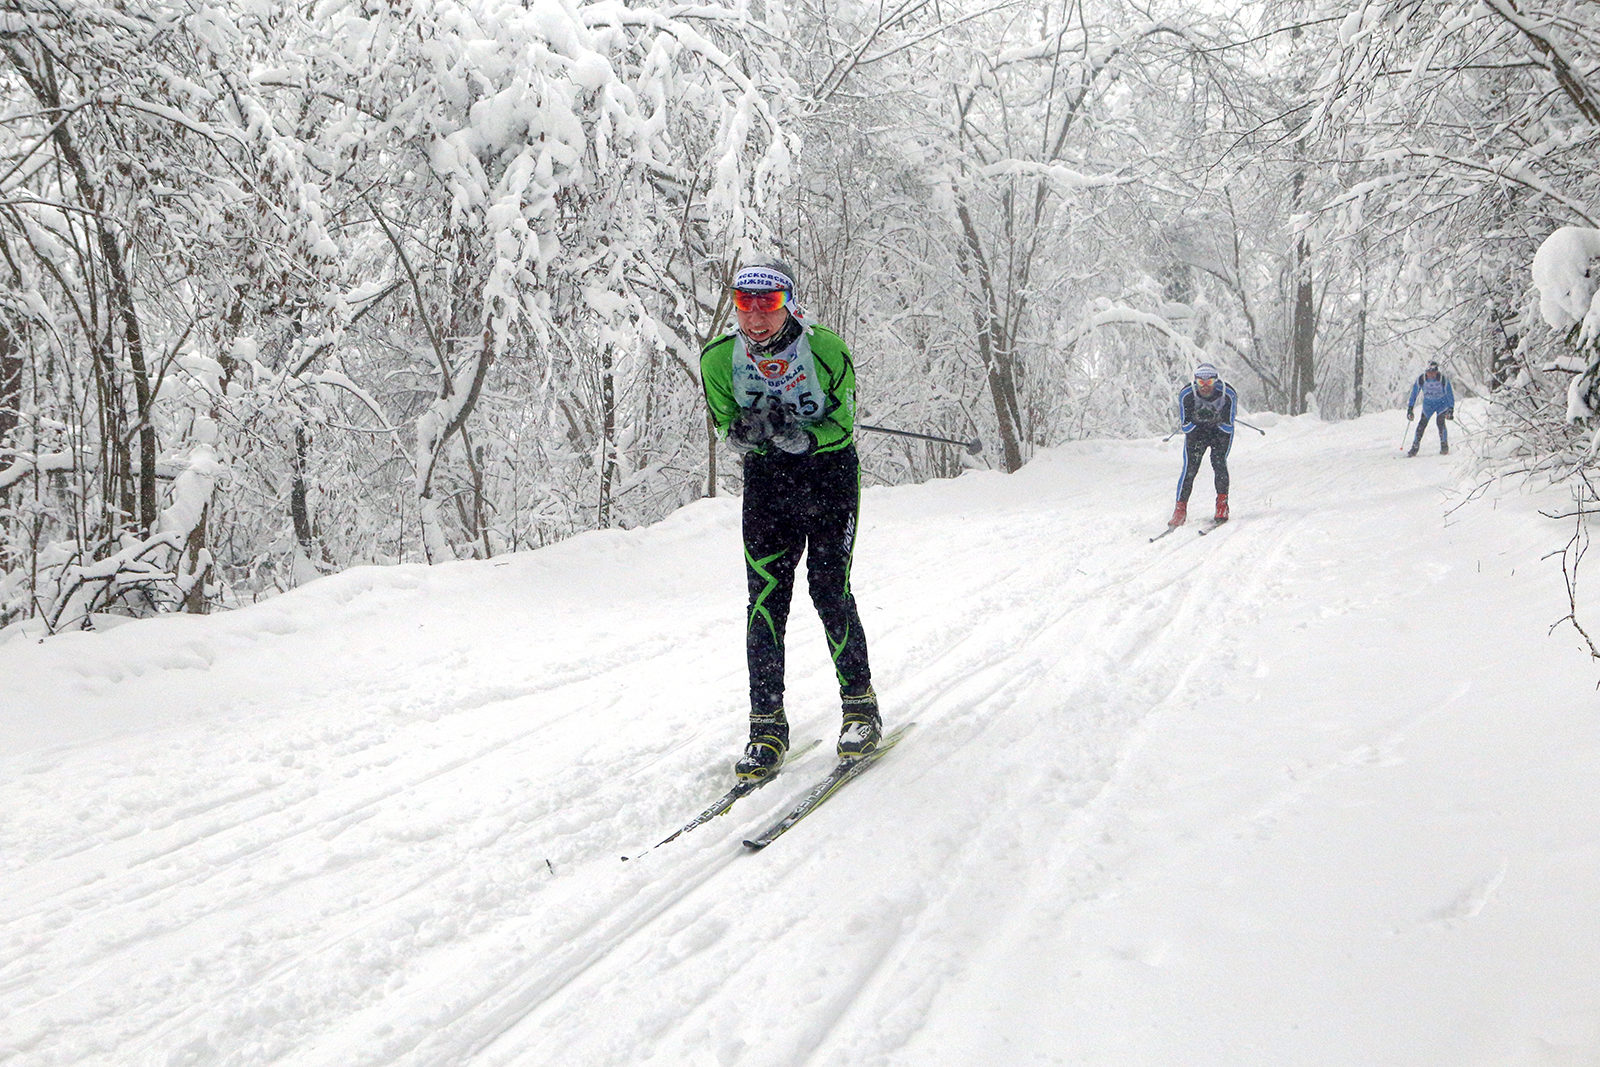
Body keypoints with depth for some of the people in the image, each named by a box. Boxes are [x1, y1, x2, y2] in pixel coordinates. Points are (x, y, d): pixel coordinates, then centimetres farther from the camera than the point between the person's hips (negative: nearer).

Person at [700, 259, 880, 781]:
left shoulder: (826, 350, -18)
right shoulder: (720, 359, -9)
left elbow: (842, 425, -12)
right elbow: (727, 426, 1)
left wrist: (798, 434, -30)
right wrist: (745, 434, -23)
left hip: (829, 472, -2)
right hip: (765, 479, 2)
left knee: (830, 590, -9)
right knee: (765, 597, -6)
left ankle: (860, 704, 11)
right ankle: (767, 726, 1)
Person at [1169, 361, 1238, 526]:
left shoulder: (1228, 394, -27)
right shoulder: (1186, 394, -25)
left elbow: (1229, 427, -18)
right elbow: (1185, 427, -17)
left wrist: (1217, 420, -30)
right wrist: (1196, 419, -30)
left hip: (1221, 430, 0)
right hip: (1195, 429, 0)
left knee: (1219, 462, -21)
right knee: (1190, 466, -14)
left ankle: (1222, 504, -9)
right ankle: (1180, 509, -8)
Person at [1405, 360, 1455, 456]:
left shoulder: (1443, 379, -25)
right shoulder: (1421, 379, -20)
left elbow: (1450, 395, -15)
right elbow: (1414, 393, -8)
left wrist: (1451, 410, -18)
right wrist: (1410, 408, -7)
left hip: (1442, 403, -2)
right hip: (1428, 404, 2)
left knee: (1440, 422, -20)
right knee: (1422, 424, -6)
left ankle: (1444, 447, -4)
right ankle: (1415, 448, 6)